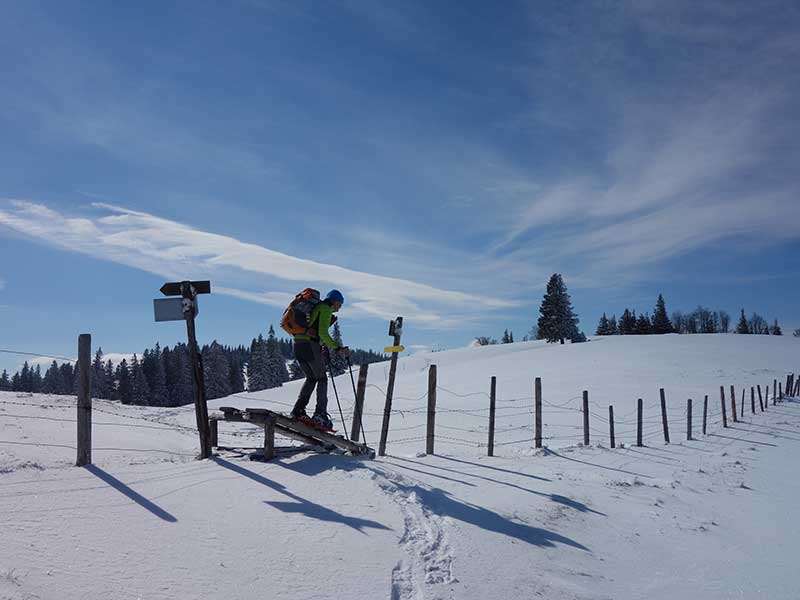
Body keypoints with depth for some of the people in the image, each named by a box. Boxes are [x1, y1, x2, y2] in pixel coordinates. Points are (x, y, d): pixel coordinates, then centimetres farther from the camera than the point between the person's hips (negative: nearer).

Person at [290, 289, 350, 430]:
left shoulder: (314, 307, 27)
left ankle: (298, 410, 6)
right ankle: (320, 414, -6)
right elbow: (323, 333, -14)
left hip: (298, 344, 8)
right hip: (310, 345, -8)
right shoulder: (326, 309, -1)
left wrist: (320, 352, 31)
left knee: (311, 378, 17)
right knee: (322, 379, 1)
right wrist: (337, 348, -13)